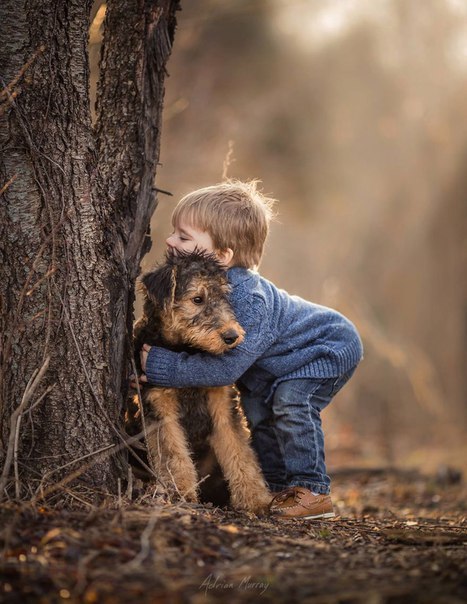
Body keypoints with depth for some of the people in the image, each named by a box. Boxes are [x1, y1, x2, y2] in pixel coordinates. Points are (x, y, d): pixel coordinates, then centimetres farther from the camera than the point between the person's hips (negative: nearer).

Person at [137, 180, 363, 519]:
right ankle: (280, 490, 13)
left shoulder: (247, 300, -42)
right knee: (257, 409, 1)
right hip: (282, 359, 9)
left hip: (333, 344, -9)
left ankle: (313, 492, -16)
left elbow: (226, 367, -42)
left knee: (291, 400, -26)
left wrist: (163, 368, -39)